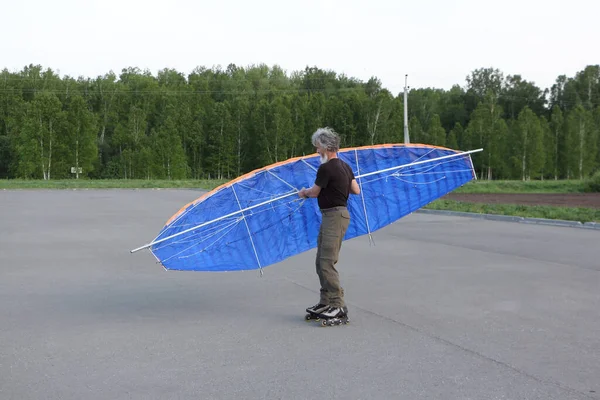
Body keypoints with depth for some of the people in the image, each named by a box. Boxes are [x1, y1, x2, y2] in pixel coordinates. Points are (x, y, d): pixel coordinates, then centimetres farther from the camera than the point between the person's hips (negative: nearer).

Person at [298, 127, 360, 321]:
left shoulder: (326, 168, -16)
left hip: (335, 216, -10)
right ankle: (326, 303, 17)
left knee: (327, 263, -11)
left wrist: (304, 193, 17)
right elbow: (356, 190, 15)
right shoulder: (345, 166, 12)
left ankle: (338, 306, -9)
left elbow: (314, 192, -4)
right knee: (321, 262, 12)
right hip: (329, 216, 10)